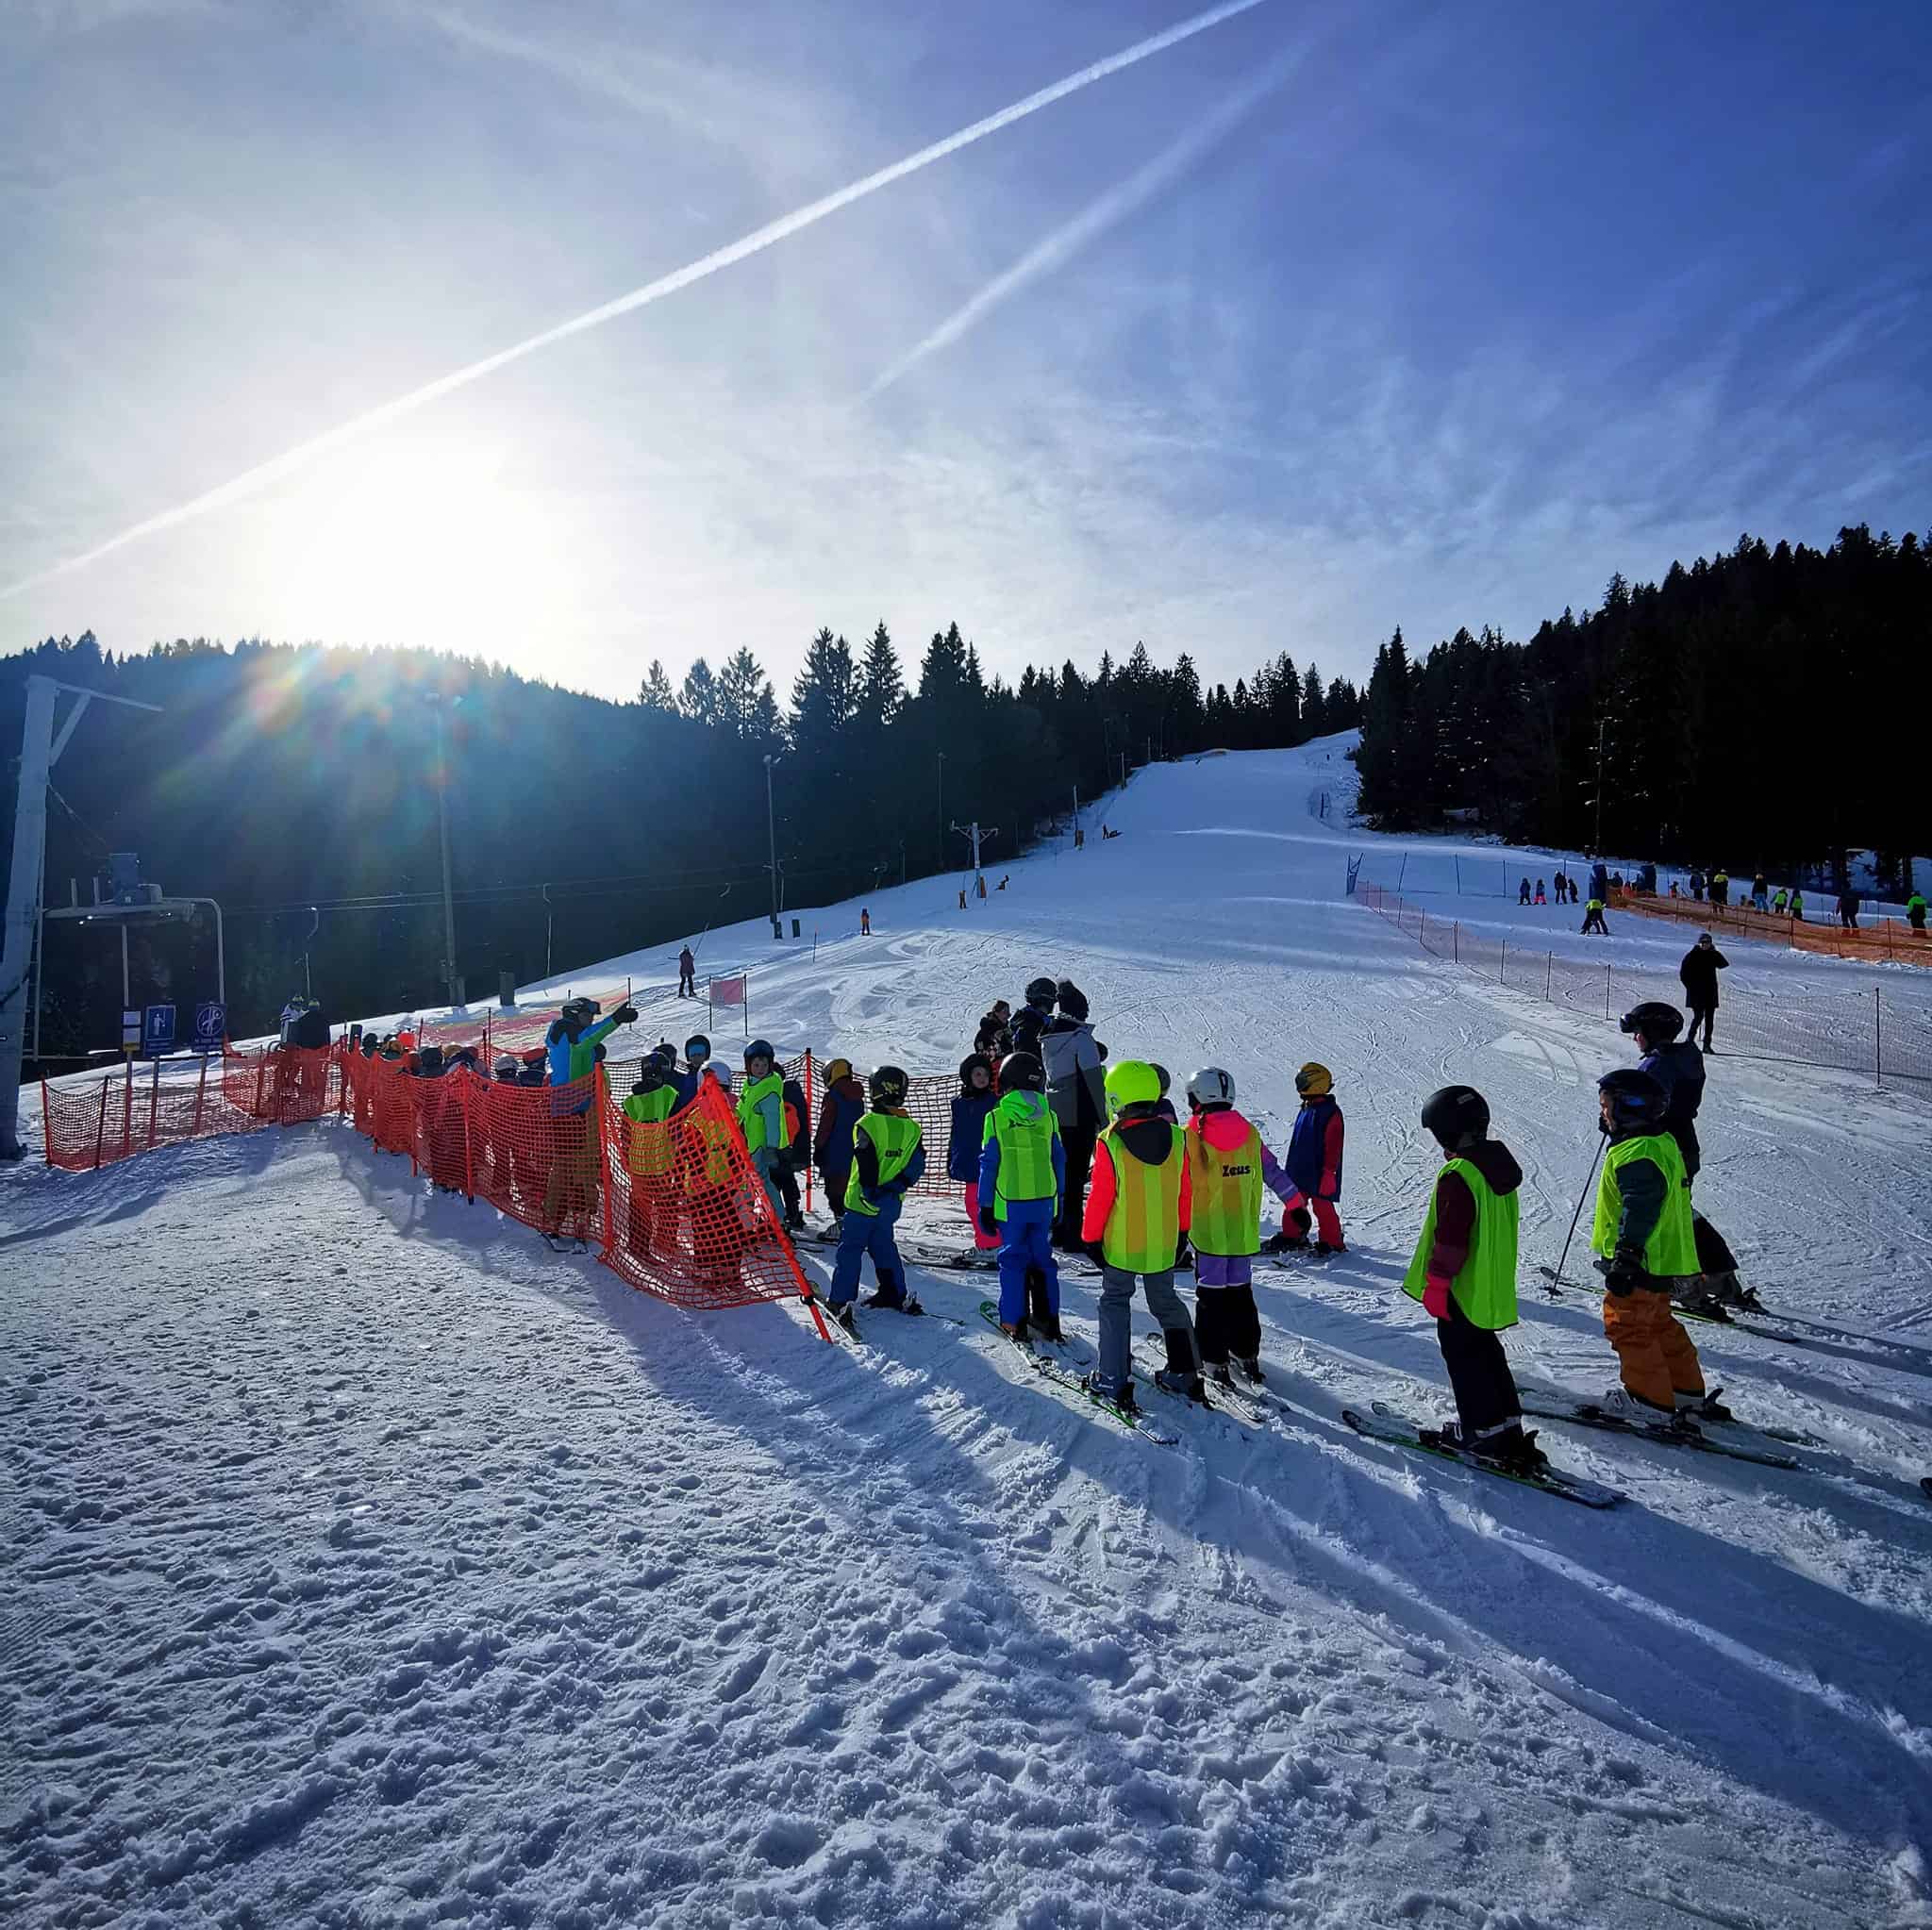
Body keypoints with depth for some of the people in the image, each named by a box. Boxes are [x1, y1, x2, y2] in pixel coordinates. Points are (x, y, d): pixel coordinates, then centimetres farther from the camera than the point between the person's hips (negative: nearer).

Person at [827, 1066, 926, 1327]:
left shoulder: (868, 1124, -16)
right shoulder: (911, 1129, 2)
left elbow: (868, 1167, -21)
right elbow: (917, 1166, -2)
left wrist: (872, 1195, -16)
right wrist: (893, 1188, -6)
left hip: (864, 1201, -5)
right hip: (892, 1204, 6)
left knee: (850, 1249, 2)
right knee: (883, 1246, 21)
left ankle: (841, 1302, -3)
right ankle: (895, 1295, 26)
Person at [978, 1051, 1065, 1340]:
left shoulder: (996, 1118, -7)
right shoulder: (1049, 1117, 1)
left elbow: (989, 1164, -6)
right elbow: (1059, 1161, 6)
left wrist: (985, 1206, 1)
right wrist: (1058, 1202, 16)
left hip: (1010, 1204, -3)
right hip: (1045, 1201, 3)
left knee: (1013, 1259, 8)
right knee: (1042, 1257, 14)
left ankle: (1015, 1321, 11)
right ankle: (1047, 1318, 18)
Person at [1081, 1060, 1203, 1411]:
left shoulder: (1110, 1143, -19)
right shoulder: (1176, 1138, -6)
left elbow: (1100, 1198, -13)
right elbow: (1185, 1193, 3)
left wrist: (1091, 1238, 0)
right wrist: (1181, 1232, 16)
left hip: (1121, 1245, -4)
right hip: (1165, 1245, 4)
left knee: (1115, 1303, 12)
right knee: (1166, 1303, 20)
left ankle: (1114, 1380, 11)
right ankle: (1184, 1373, 25)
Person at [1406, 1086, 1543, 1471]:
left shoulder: (1458, 1175, -25)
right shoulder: (1502, 1165, 6)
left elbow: (1451, 1237, -24)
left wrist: (1436, 1282, -15)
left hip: (1463, 1290, -9)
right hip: (1494, 1288, 9)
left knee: (1463, 1356, 5)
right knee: (1486, 1353, 20)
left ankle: (1483, 1431, 12)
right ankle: (1507, 1425, 27)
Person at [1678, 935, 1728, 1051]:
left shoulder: (1713, 955, 9)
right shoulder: (1692, 955, -2)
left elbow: (1724, 964, -5)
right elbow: (1683, 973, -1)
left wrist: (1715, 952, -12)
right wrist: (1691, 987, -8)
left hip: (1710, 993, 4)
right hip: (1696, 993, -4)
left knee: (1709, 1018, 3)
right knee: (1698, 1016, -12)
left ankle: (1707, 1044, 7)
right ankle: (1690, 1040, 0)